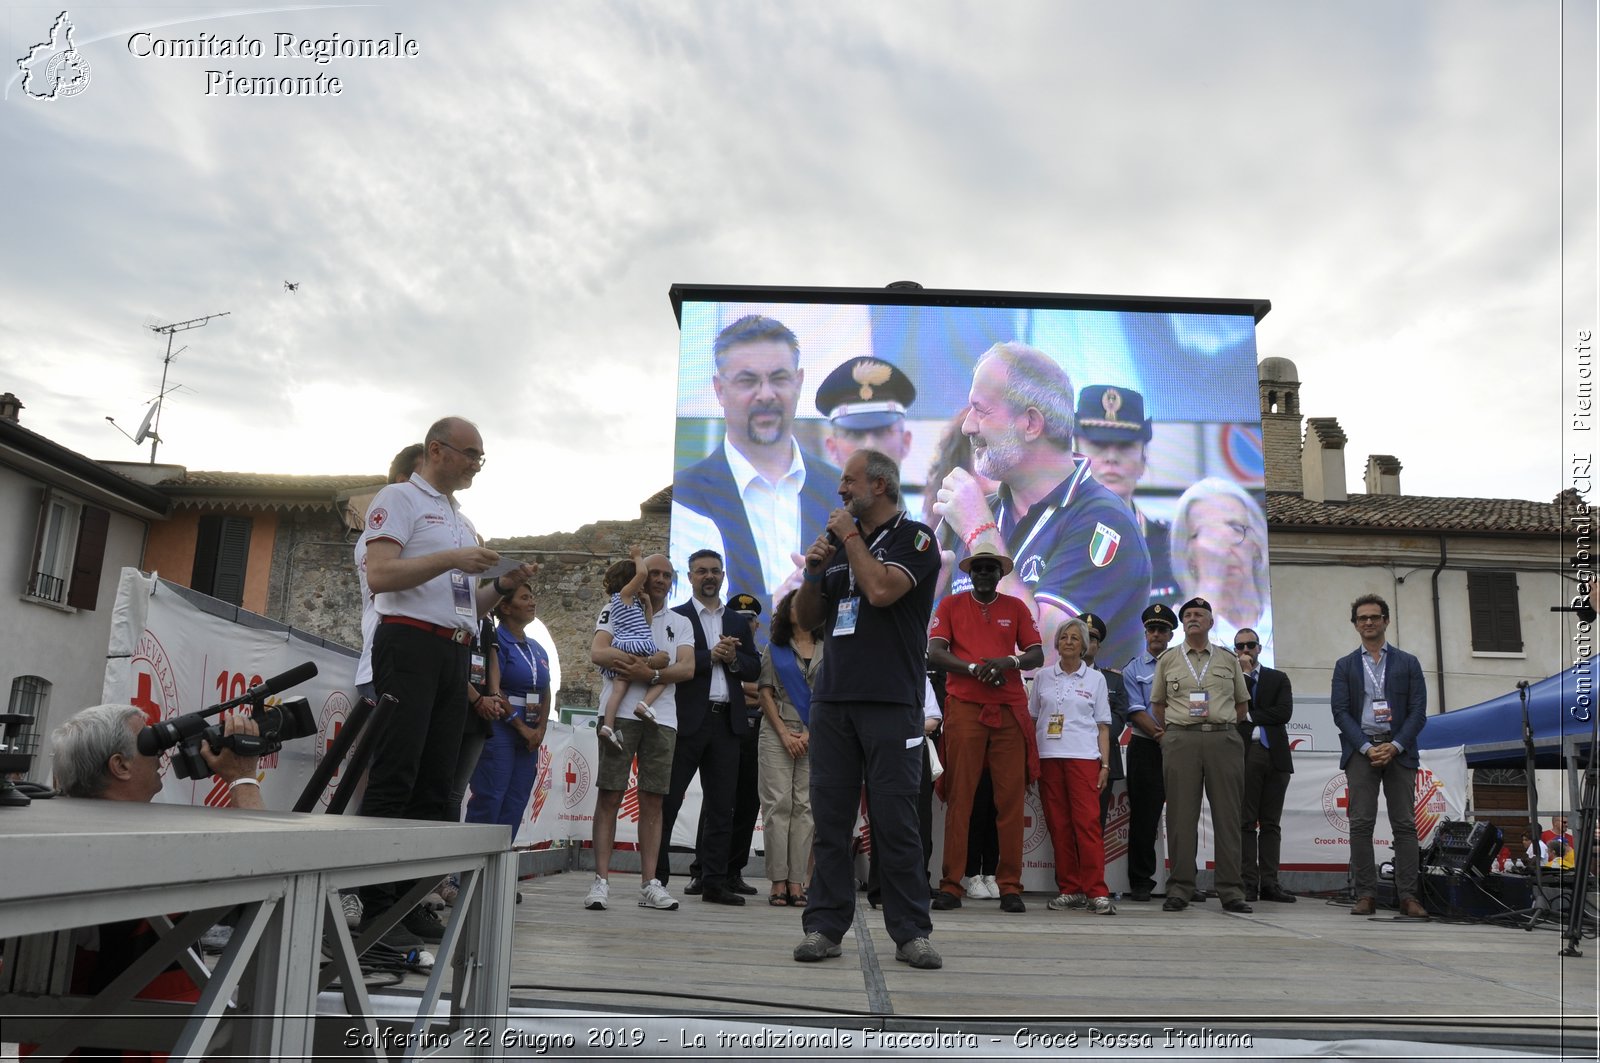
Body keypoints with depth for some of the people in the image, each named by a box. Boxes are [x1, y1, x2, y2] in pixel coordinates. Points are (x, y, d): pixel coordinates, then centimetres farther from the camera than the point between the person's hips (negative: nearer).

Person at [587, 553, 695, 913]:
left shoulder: (680, 623, 18)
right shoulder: (616, 610, 10)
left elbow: (687, 668, 4)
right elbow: (597, 652, -6)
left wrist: (651, 674, -16)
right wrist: (658, 664, -21)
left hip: (662, 718, 3)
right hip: (620, 712, -3)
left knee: (653, 800, 3)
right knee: (609, 796, -5)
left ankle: (649, 883, 6)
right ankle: (601, 880, -3)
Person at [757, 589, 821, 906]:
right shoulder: (774, 649, 11)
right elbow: (766, 693, 6)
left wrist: (810, 733, -7)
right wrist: (785, 734, -5)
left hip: (815, 734, 1)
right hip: (778, 732, 0)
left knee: (804, 806, -1)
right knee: (778, 804, -5)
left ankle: (797, 882, 0)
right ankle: (778, 882, -3)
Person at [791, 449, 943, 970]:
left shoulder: (914, 537, 1)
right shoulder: (838, 543, 18)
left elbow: (881, 590, -18)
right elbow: (806, 618, 18)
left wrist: (851, 537, -5)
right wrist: (813, 571, 1)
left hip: (891, 702, -5)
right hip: (832, 698, 6)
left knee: (895, 820, -2)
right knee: (829, 819, 6)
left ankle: (911, 932, 7)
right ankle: (825, 927, 13)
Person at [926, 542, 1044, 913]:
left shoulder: (1016, 608, 14)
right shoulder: (951, 605, 9)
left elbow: (1037, 655, 9)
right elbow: (934, 654, -1)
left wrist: (1009, 661, -12)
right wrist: (975, 668, -15)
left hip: (1010, 711, 2)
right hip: (963, 709, -2)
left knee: (1011, 799, -1)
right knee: (958, 798, -3)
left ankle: (1010, 886, 5)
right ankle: (951, 886, 0)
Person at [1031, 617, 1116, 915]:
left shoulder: (1095, 678, 10)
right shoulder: (1043, 677, 12)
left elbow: (1103, 727, 9)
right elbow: (1031, 719, 15)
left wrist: (1105, 764, 1)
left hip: (1083, 757, -2)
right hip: (1048, 756, 2)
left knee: (1088, 822, -11)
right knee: (1058, 825, 2)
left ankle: (1096, 892, -10)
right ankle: (1069, 889, 8)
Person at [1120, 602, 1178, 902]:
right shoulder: (1133, 669, 8)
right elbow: (1136, 711, -3)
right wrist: (1160, 734, -16)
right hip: (1145, 747, -1)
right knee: (1144, 816, 0)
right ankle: (1141, 882, 8)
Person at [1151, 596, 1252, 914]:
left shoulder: (1229, 660, 14)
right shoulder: (1168, 660, 13)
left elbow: (1242, 703, 19)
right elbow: (1157, 703, 18)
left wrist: (1223, 728, 11)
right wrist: (1173, 734, 10)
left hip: (1223, 739, 1)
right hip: (1180, 741, 0)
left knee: (1227, 815, -1)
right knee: (1181, 816, -2)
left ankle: (1231, 890, 3)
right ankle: (1179, 889, 2)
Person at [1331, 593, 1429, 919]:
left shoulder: (1408, 663, 10)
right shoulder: (1345, 666, 11)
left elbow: (1418, 711, 3)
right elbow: (1340, 712, 3)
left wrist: (1394, 746, -10)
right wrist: (1367, 747, -10)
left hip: (1399, 750, 0)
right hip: (1360, 750, 0)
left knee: (1405, 824, -2)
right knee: (1361, 824, -4)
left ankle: (1408, 897, 0)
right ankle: (1365, 895, -2)